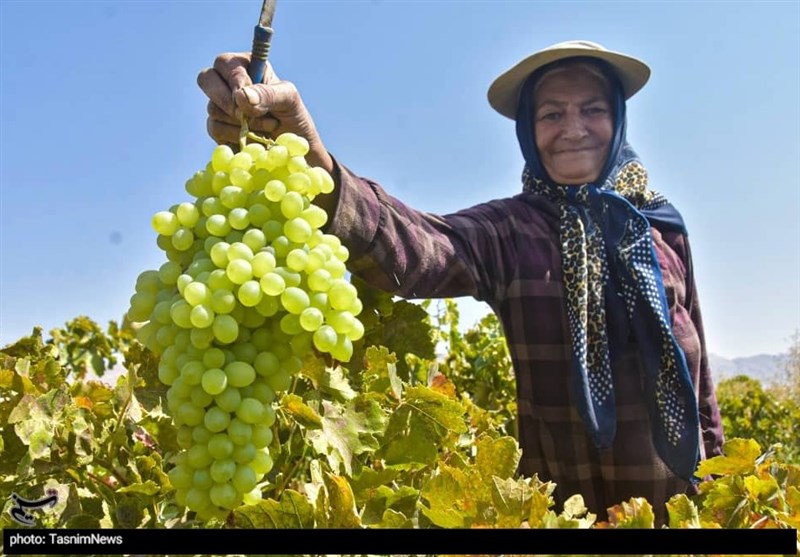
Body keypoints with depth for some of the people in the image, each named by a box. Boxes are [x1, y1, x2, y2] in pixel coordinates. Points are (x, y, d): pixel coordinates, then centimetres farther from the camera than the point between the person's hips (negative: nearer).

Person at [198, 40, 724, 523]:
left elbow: (694, 355, 9)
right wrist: (306, 158, -51)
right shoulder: (506, 229, -12)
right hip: (562, 498, -2)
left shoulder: (663, 226, 0)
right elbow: (409, 247, -33)